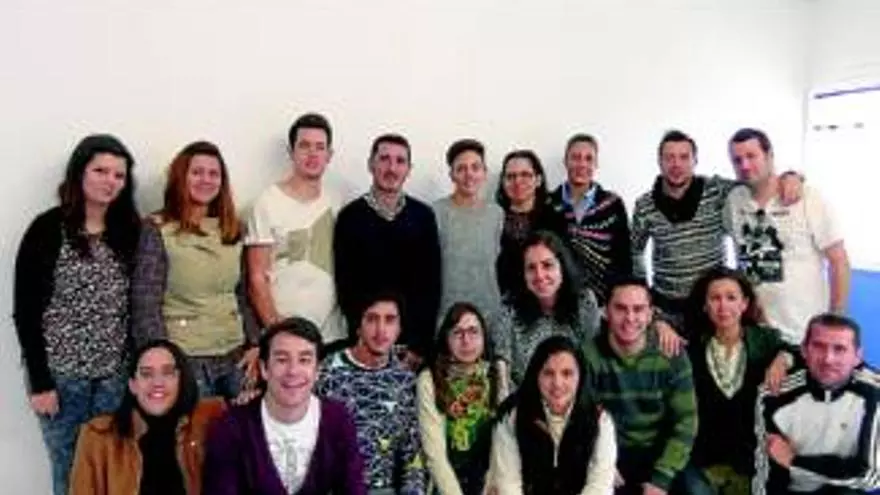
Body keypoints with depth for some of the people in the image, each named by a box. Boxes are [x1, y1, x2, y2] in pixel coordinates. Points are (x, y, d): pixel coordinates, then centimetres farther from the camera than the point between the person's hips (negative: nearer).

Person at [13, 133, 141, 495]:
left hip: (115, 374, 3)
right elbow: (25, 311, -8)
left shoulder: (129, 231, 5)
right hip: (60, 373, -3)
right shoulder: (48, 229, -7)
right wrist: (39, 381, -11)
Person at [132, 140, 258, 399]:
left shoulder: (232, 230, 9)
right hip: (186, 360, -5)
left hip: (235, 357, 5)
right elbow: (145, 306, -10)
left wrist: (254, 344, 6)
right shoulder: (157, 230, -6)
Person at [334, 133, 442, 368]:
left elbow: (432, 282, 2)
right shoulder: (351, 216, 0)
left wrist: (421, 344, -5)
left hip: (414, 340, 1)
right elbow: (345, 283, -2)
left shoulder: (424, 216, 4)